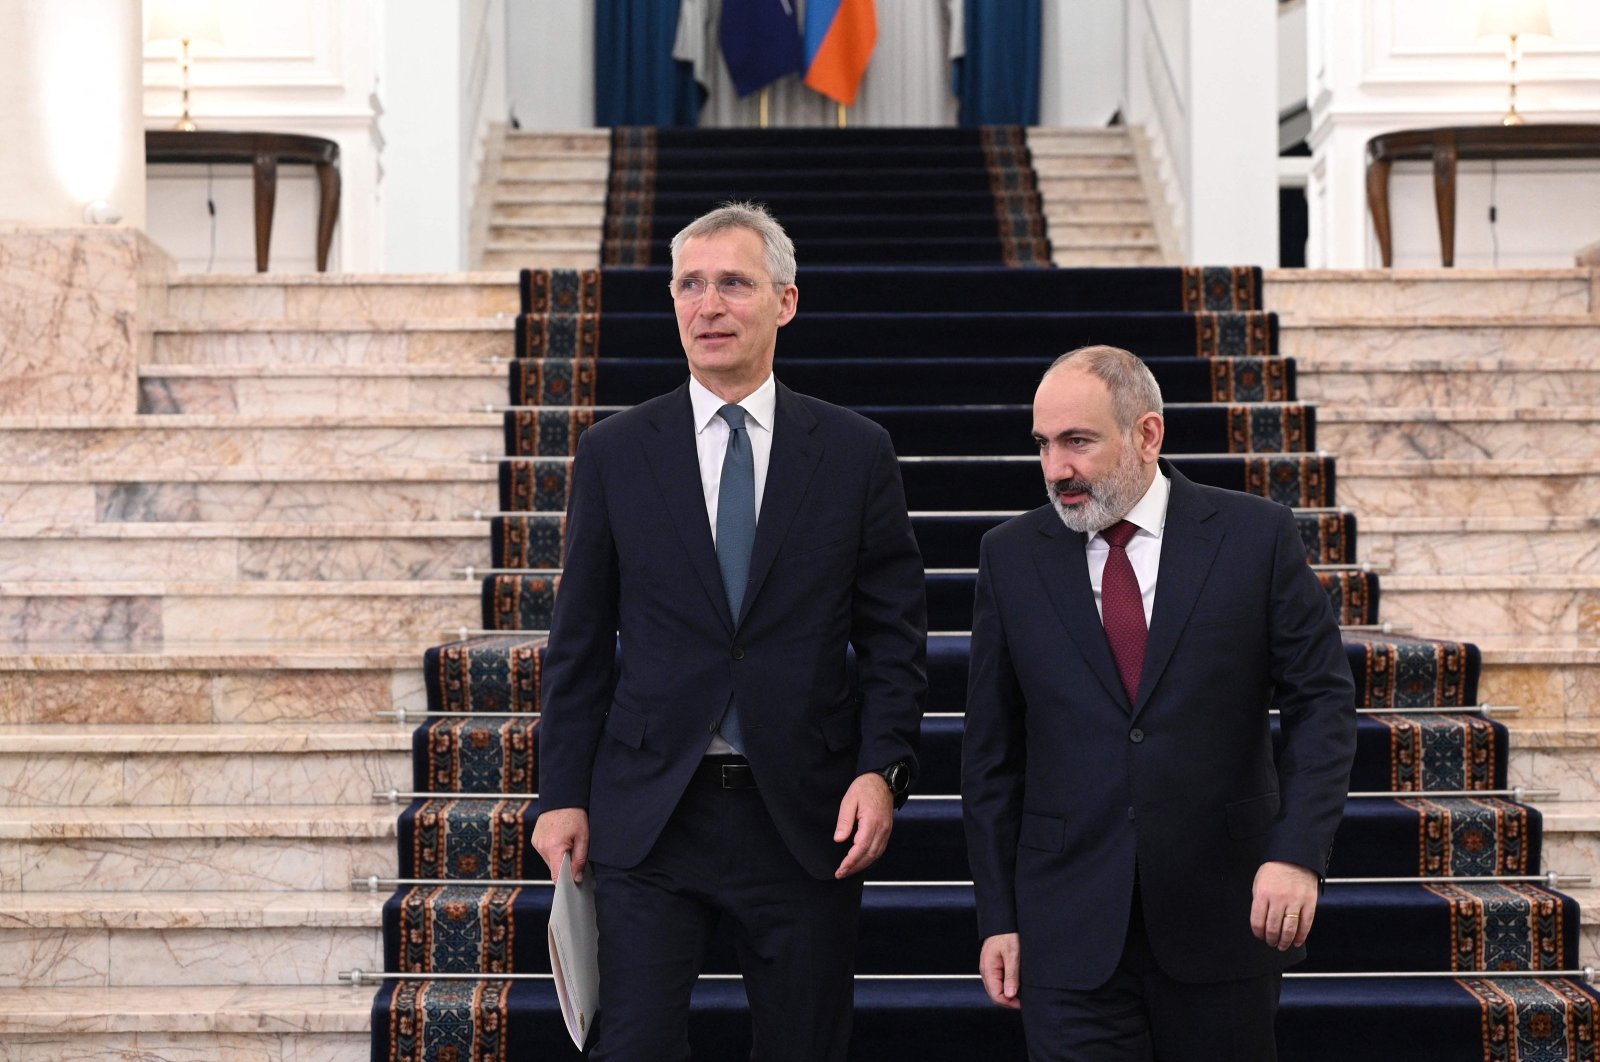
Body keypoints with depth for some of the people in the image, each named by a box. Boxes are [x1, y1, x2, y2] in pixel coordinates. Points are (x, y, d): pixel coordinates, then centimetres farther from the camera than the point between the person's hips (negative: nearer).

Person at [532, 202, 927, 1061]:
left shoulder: (855, 453, 4)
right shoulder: (613, 455, 5)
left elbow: (895, 635, 4)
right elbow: (580, 643, 6)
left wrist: (881, 768, -9)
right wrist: (562, 795, 1)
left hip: (806, 819, 0)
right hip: (647, 819, 0)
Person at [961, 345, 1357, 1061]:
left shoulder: (1255, 536, -1)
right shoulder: (1011, 556, 4)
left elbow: (1321, 701, -1)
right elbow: (990, 751, 6)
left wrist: (1298, 852, -14)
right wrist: (998, 917, 3)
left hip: (1223, 917, 0)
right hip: (1070, 933, 1)